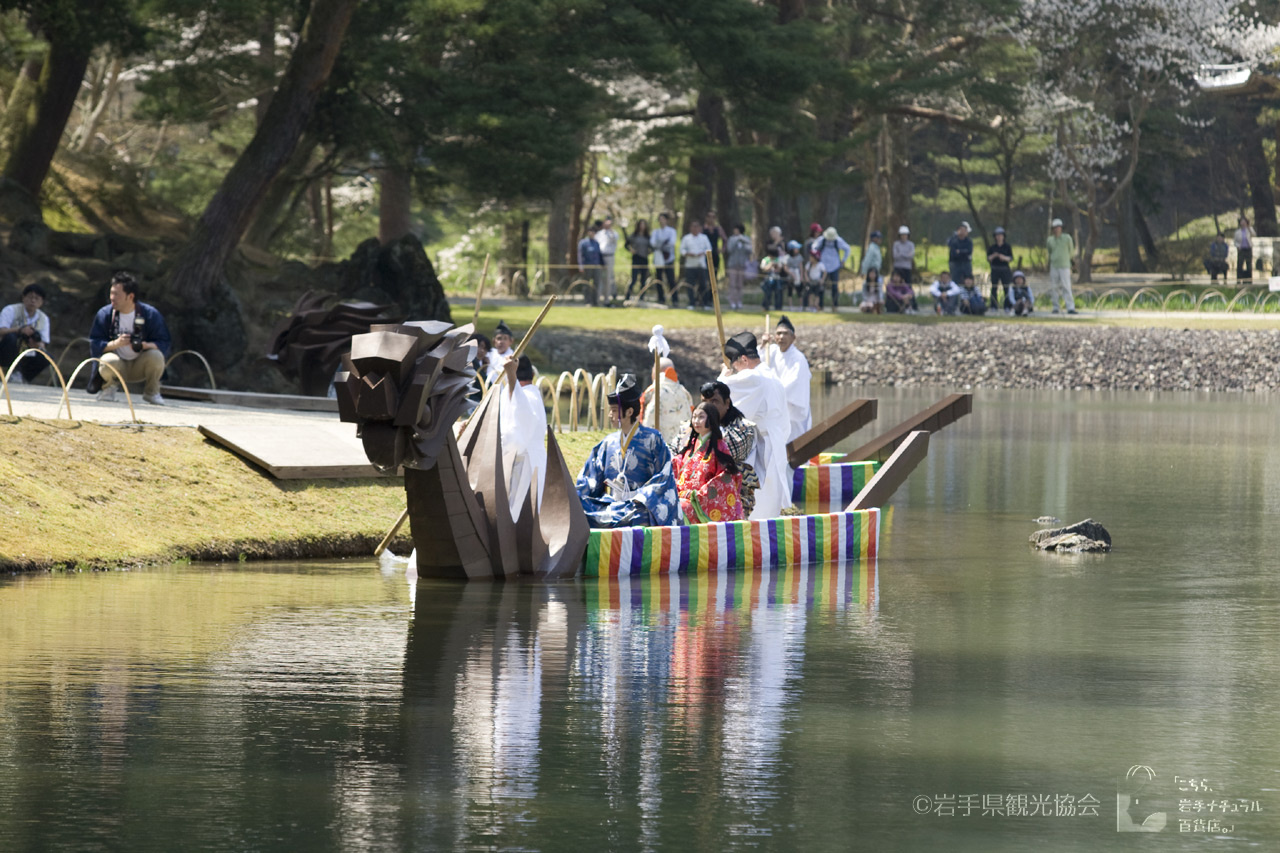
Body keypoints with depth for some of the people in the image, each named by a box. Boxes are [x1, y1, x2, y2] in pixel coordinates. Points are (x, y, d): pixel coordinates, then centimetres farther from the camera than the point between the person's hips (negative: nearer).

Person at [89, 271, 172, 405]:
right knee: (107, 361, -36)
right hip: (117, 368, -1)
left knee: (156, 356, -31)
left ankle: (151, 392, 0)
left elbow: (163, 344, -10)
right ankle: (108, 387, 2)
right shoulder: (105, 314, -6)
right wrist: (115, 344, -28)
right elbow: (94, 346, -9)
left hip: (140, 367, 1)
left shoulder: (151, 314, -8)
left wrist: (145, 345, -31)